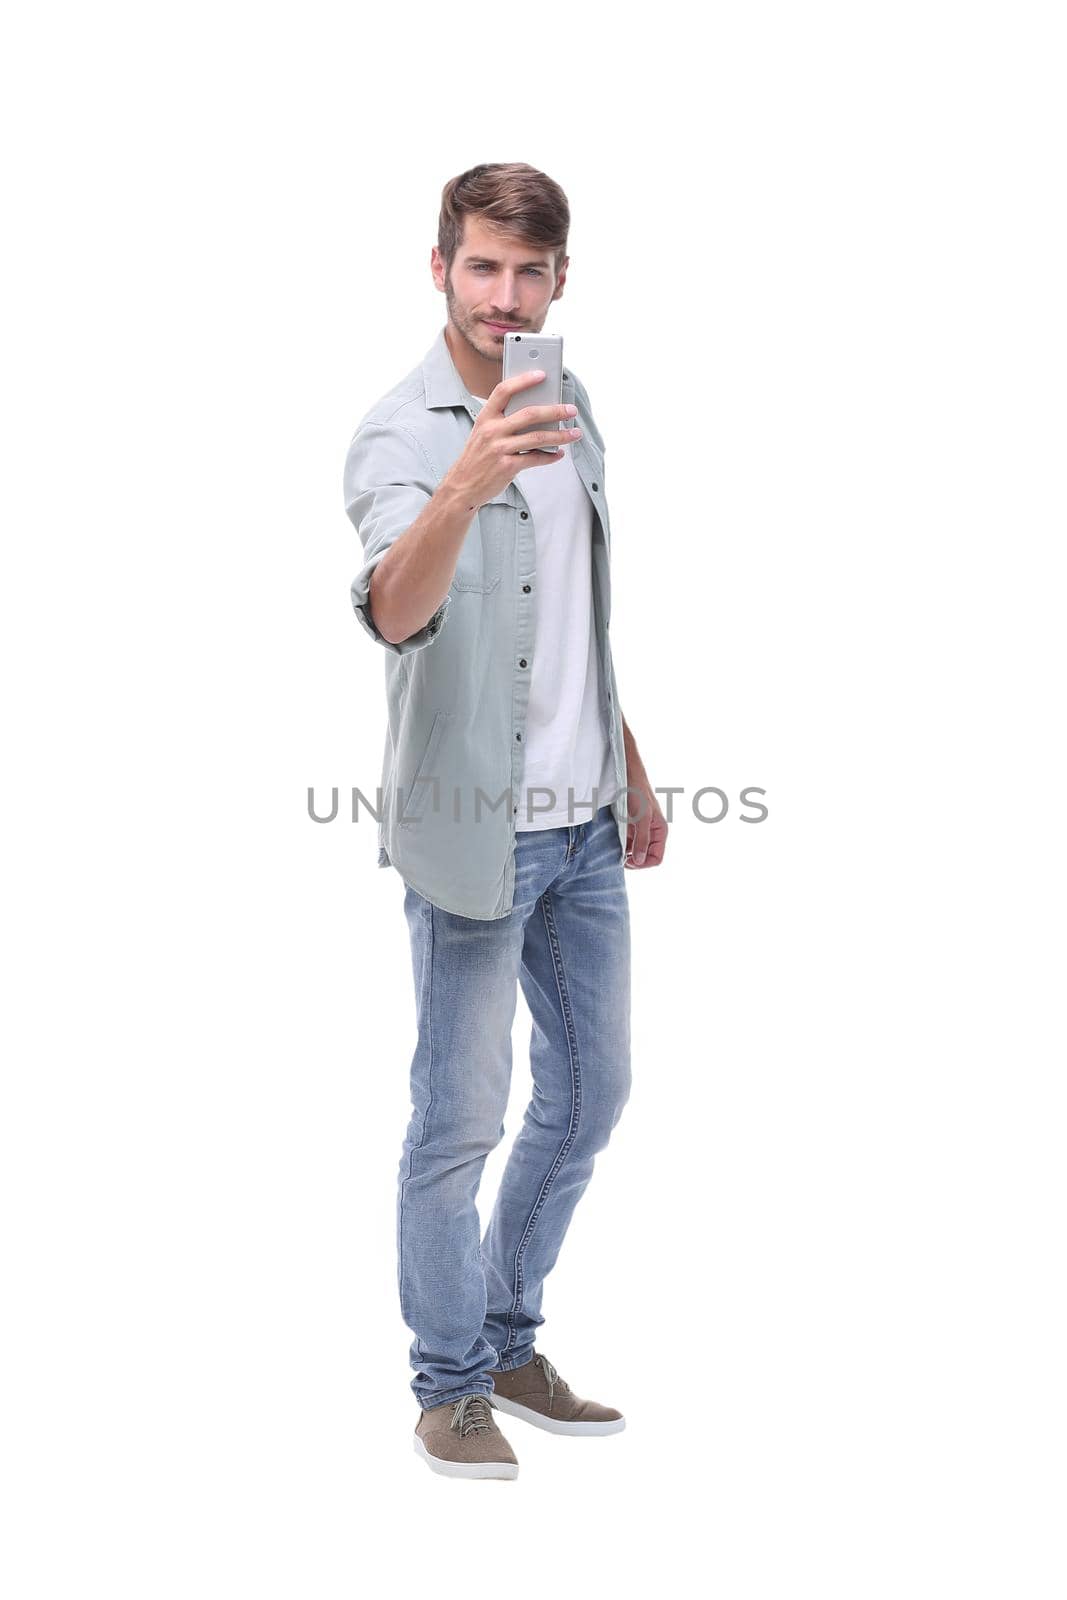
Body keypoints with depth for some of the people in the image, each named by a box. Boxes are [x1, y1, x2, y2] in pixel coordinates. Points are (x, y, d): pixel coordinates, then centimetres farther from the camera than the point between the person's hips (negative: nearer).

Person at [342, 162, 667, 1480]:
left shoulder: (567, 408, 10)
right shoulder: (401, 435, -14)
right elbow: (393, 610, -35)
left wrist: (629, 770, 22)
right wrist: (468, 481, -52)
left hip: (584, 827, 7)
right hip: (475, 829, -7)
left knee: (589, 1093, 15)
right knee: (459, 1121, 1)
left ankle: (507, 1341, 32)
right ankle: (449, 1383, 19)